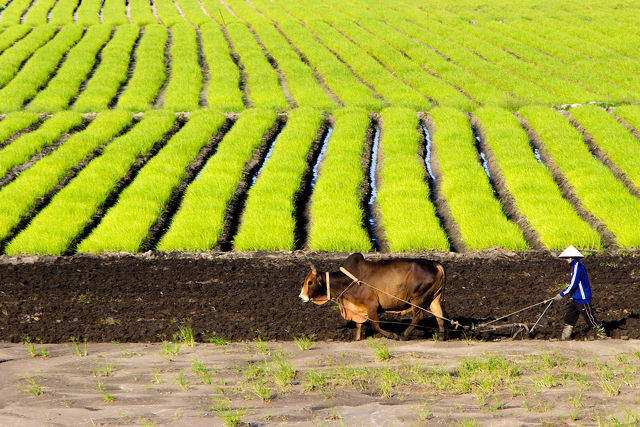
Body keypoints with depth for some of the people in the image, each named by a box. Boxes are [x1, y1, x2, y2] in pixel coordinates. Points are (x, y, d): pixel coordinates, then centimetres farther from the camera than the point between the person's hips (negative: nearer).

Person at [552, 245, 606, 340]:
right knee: (569, 317, 8)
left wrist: (562, 295, -16)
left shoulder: (577, 267, -20)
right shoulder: (577, 265, 11)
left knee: (590, 318, 0)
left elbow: (573, 285, -22)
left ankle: (601, 333, 12)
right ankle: (565, 336, 11)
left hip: (582, 299, -10)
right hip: (576, 299, 10)